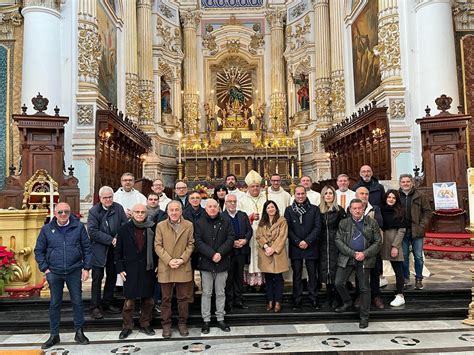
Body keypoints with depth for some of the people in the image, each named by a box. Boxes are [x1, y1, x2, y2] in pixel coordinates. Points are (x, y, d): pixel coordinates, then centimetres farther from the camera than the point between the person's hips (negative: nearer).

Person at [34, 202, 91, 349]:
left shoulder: (79, 227, -2)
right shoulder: (47, 229, 1)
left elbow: (87, 248, 2)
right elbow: (39, 251, 8)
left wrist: (86, 268, -2)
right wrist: (44, 268, 0)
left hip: (74, 271, -1)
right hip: (54, 273, 1)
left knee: (77, 302, 6)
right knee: (54, 304, 10)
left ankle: (79, 332, 20)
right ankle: (54, 335, 23)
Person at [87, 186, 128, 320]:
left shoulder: (118, 208, 1)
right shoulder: (93, 211, -7)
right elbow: (93, 231, -15)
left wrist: (118, 238, -21)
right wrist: (110, 240, -20)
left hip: (114, 249, 4)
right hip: (99, 250, -4)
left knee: (112, 277, 13)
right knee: (97, 279, 2)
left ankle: (107, 303, 27)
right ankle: (95, 307, 12)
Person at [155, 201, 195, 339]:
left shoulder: (189, 225, 3)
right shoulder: (160, 226, 1)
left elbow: (190, 245, 3)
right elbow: (158, 246, -1)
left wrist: (182, 259, -10)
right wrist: (169, 260, -12)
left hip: (183, 268, 0)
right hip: (165, 268, 0)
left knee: (183, 297, 8)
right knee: (166, 298, 8)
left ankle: (182, 323, 23)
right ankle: (166, 324, 21)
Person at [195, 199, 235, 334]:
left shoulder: (226, 222, 5)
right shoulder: (199, 223, 2)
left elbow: (230, 239, -2)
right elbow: (198, 242, -7)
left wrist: (220, 253, -15)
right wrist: (212, 254, -17)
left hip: (222, 262, 1)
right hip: (206, 263, -1)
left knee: (221, 293, 10)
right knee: (206, 293, 5)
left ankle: (220, 319, 21)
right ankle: (206, 320, 15)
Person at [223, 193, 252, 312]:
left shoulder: (243, 215, 11)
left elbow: (249, 230, 8)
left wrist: (245, 240, -10)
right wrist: (232, 243, -17)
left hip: (241, 250, 5)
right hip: (228, 252, -5)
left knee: (239, 276, 13)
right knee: (228, 277, 4)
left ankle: (238, 300, 23)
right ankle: (228, 302, 14)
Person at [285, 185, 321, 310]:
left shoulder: (314, 209, 5)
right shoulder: (289, 210, 6)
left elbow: (317, 227, -2)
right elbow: (288, 229, -1)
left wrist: (307, 241, -12)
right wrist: (298, 242, -11)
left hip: (311, 247, 0)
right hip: (295, 248, 0)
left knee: (312, 275, 6)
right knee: (297, 275, 6)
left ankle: (313, 299, 17)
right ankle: (297, 301, 13)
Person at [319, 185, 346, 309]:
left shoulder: (339, 210, -3)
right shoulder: (320, 210, 9)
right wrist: (318, 243, 4)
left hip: (335, 243, -4)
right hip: (323, 244, 4)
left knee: (335, 269, -2)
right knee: (325, 270, 6)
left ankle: (336, 298, 9)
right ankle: (329, 297, 18)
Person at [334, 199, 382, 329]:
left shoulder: (372, 223, 1)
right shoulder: (343, 223, 3)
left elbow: (378, 242, 0)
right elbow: (338, 240, -3)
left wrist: (364, 254, -13)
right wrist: (353, 253, -13)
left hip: (364, 259, -1)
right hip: (346, 258, 1)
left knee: (364, 288, 4)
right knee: (339, 283, 0)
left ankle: (364, 317, 16)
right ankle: (347, 302, 29)